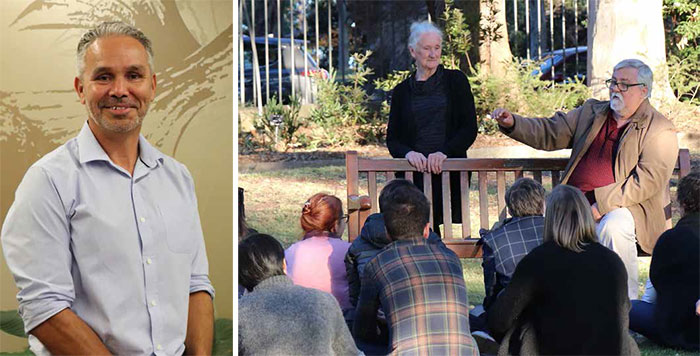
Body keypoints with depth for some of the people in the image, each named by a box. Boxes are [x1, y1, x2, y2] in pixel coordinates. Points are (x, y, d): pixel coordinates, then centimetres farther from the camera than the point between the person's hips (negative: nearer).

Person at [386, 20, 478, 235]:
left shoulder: (456, 81, 8)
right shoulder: (402, 91, 13)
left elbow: (470, 129, 3)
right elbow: (392, 139, 11)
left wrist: (444, 152, -13)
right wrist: (408, 153, -11)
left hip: (450, 171, -1)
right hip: (414, 174, 1)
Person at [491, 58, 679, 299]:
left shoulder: (661, 131, 0)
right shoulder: (591, 113, 18)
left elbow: (649, 181, -12)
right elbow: (549, 133, 16)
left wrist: (601, 204, -21)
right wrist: (512, 123, -3)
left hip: (625, 207, -4)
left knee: (612, 228, -36)